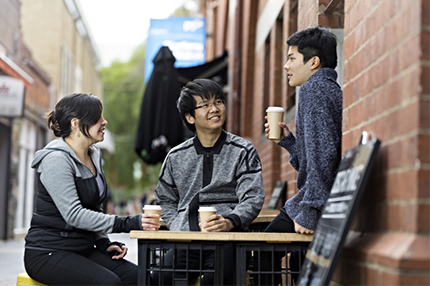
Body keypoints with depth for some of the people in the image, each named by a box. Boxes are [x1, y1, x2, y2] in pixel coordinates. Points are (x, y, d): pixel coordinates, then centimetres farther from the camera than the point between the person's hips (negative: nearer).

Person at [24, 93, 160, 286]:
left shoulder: (94, 155, 12)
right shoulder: (56, 160, -15)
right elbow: (73, 215, -25)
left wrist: (104, 242, 6)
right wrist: (128, 223, -29)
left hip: (82, 249, 8)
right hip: (49, 253, -8)